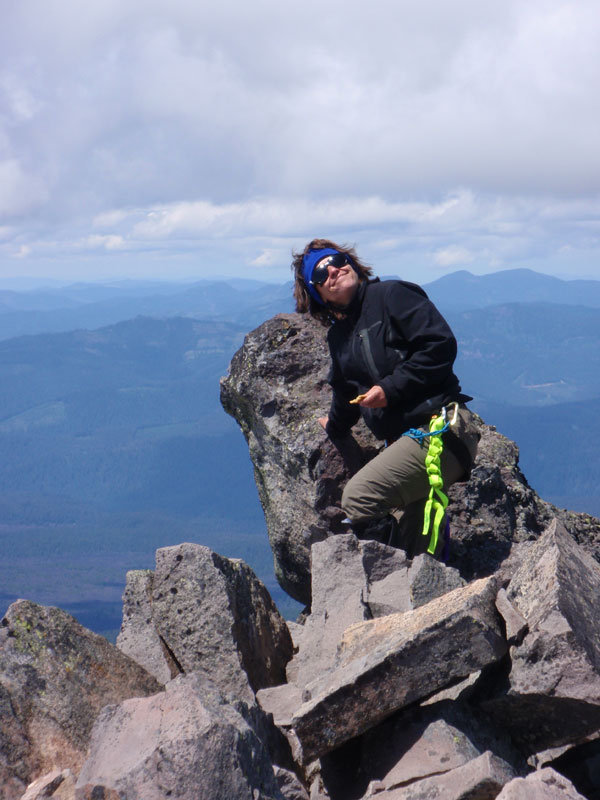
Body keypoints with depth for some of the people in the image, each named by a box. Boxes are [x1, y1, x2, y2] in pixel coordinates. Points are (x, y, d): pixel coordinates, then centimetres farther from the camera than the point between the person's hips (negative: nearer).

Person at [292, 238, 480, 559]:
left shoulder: (392, 295, -3)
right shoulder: (338, 337, 19)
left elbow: (440, 343, -14)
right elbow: (346, 390, 37)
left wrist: (390, 388, -15)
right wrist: (335, 427, 55)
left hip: (439, 431, -8)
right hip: (403, 439, 8)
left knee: (358, 496, -25)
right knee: (414, 550, 6)